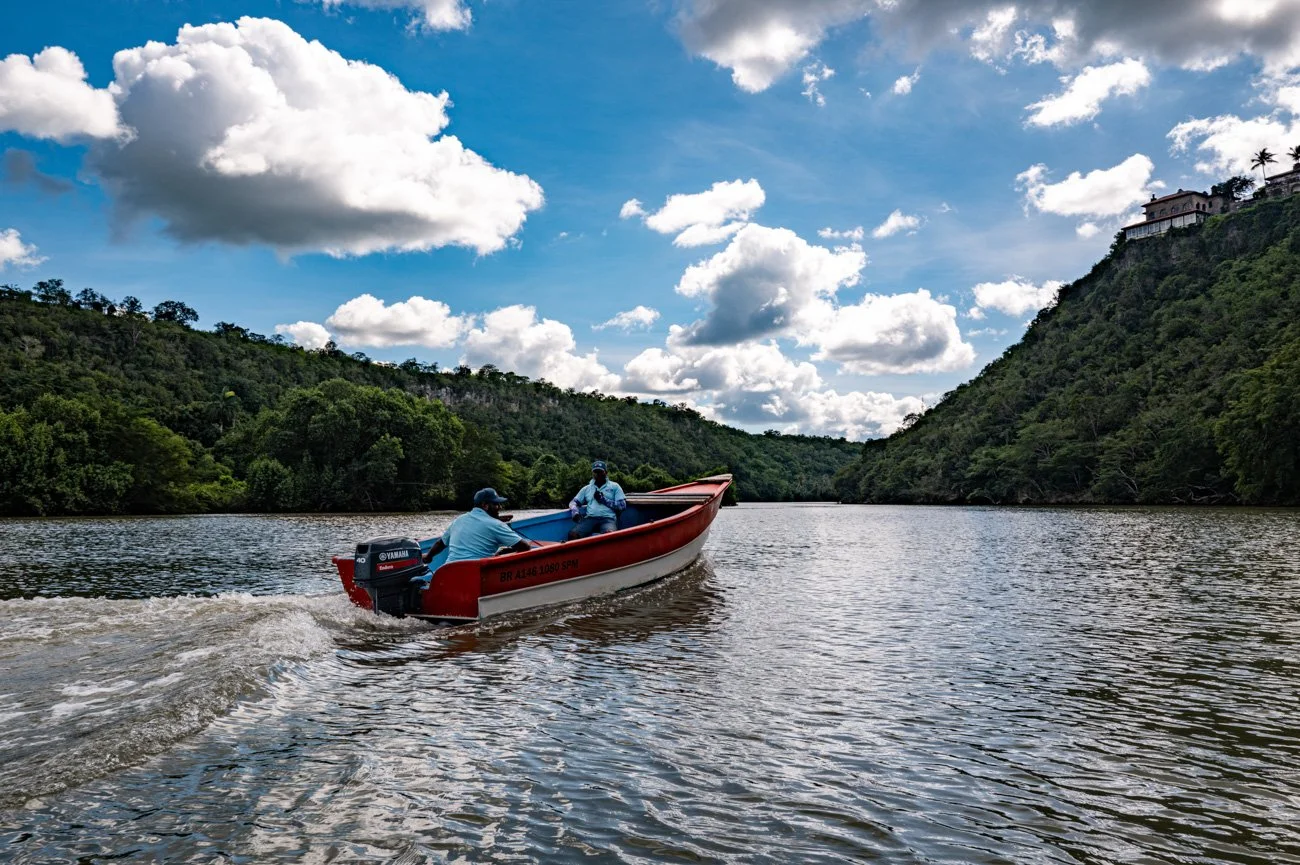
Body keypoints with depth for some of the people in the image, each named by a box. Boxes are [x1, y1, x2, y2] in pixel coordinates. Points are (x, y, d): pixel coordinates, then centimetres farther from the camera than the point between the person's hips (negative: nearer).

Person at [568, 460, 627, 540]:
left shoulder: (614, 486, 15)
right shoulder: (586, 489, 24)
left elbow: (622, 505, 6)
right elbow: (573, 503, 22)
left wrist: (604, 500, -2)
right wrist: (575, 512, -1)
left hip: (608, 519, -2)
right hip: (590, 518, 3)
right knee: (573, 534, -29)